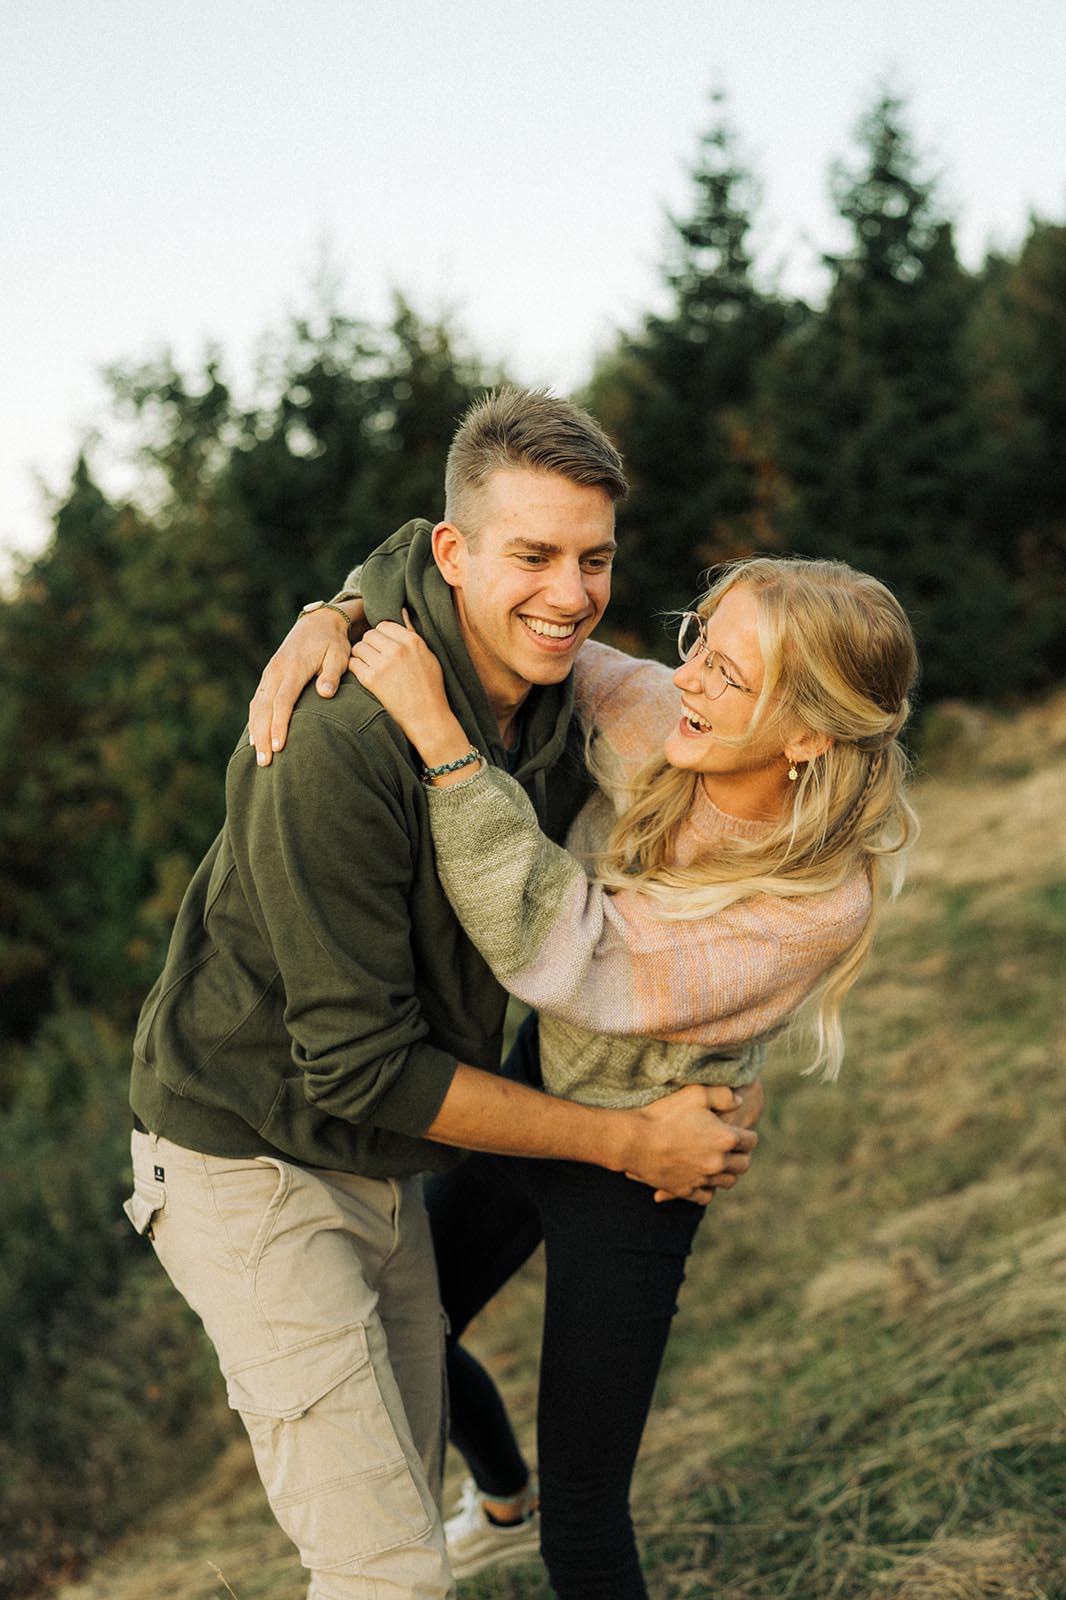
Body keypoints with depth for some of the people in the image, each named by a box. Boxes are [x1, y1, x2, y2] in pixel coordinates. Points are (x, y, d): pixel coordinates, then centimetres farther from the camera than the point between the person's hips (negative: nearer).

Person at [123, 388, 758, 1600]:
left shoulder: (561, 707, -5)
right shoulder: (342, 739, -31)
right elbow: (363, 1067, -26)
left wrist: (684, 1091, -1)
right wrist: (629, 1141, -18)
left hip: (381, 1163, 8)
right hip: (250, 1165, -8)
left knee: (412, 1491, 20)